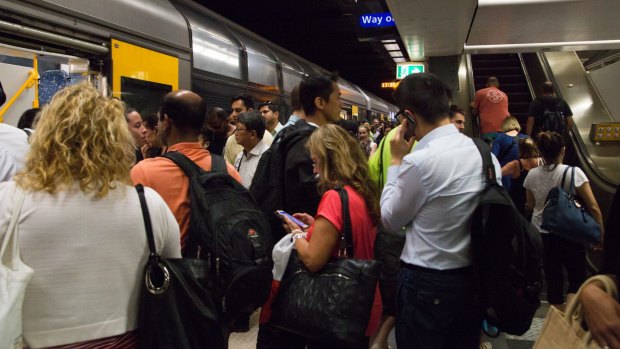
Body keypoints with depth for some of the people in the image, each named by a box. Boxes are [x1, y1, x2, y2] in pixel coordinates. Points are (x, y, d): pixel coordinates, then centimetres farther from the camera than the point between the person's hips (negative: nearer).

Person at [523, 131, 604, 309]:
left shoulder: (532, 175, -5)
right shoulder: (573, 172, -14)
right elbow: (593, 207, -13)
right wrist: (601, 233, -4)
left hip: (541, 234, 3)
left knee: (553, 278, 16)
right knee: (577, 278, 13)